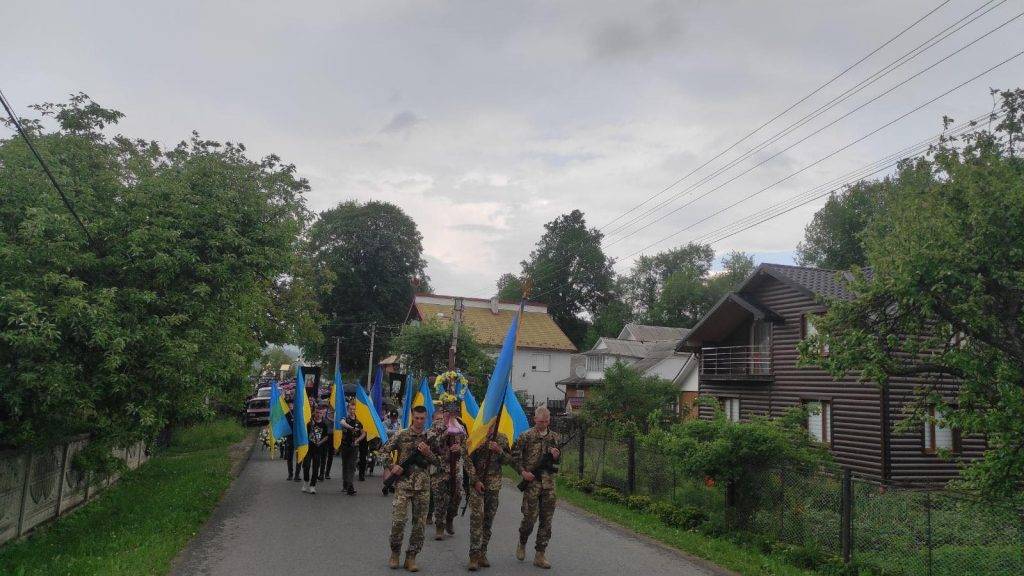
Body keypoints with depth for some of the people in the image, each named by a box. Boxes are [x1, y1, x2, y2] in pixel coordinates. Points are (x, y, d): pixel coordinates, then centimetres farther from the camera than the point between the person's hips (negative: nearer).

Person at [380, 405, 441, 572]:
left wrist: (427, 453, -10)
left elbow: (438, 463, 8)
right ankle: (395, 553, 16)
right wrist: (392, 466, -9)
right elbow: (383, 452, 4)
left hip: (423, 486, 2)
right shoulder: (401, 436, 1)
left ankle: (411, 557, 15)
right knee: (398, 520, -7)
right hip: (403, 484, -2)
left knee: (419, 523, 4)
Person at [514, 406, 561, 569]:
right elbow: (515, 456, 2)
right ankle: (522, 544, 23)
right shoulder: (526, 436, -1)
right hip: (531, 481, -3)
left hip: (549, 483, 4)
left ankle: (540, 555, 12)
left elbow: (559, 461, 15)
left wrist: (555, 454, -7)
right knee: (530, 517, -5)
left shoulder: (555, 437, 10)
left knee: (546, 520, 3)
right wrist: (523, 472, -10)